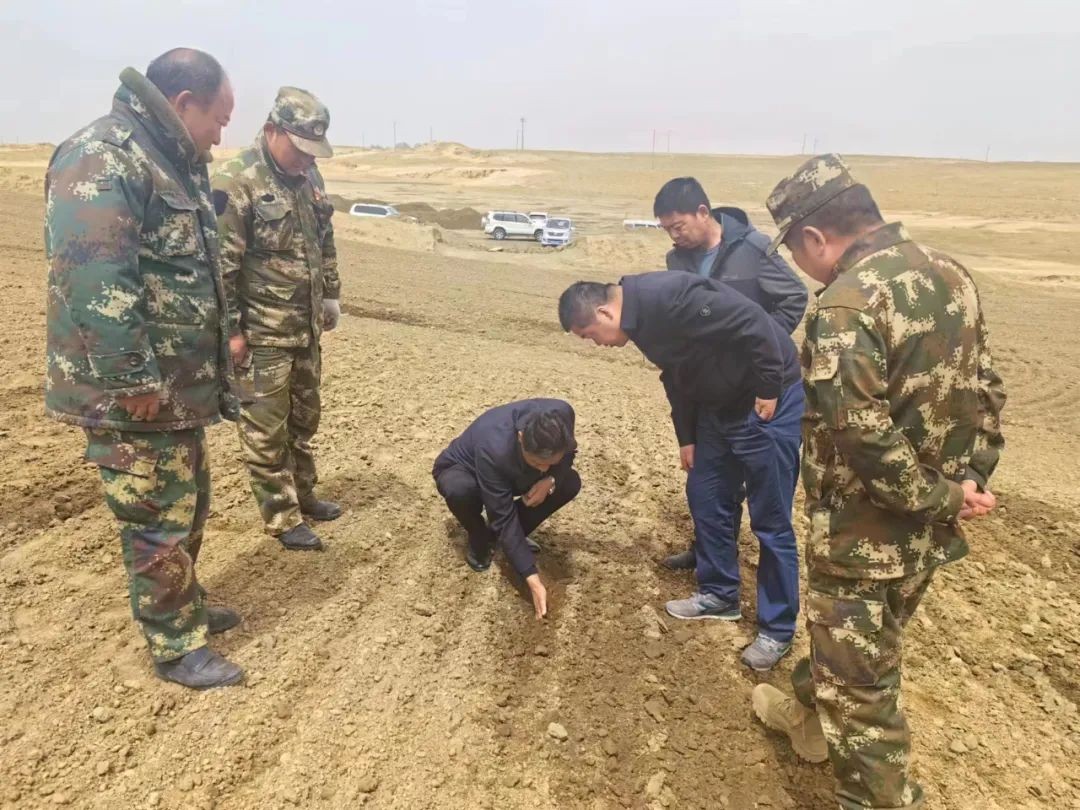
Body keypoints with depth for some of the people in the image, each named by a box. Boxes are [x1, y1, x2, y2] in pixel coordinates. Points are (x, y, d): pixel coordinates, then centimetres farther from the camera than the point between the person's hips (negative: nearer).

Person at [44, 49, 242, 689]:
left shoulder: (174, 162, 14)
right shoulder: (100, 159, -18)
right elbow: (90, 281, -26)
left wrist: (223, 339, 24)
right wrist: (133, 382, -24)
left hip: (182, 386, 10)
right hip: (134, 394, -10)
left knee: (189, 505, 21)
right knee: (158, 521, 3)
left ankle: (187, 609, 39)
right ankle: (177, 647, 19)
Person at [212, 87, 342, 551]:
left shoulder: (308, 176, 8)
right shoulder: (236, 184, -16)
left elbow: (325, 242, 19)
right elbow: (220, 264, -17)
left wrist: (330, 295, 17)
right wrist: (229, 329, -17)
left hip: (306, 326, 8)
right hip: (262, 333, -8)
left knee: (304, 417, 19)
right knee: (266, 429, 3)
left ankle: (303, 495, 35)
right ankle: (282, 518, 13)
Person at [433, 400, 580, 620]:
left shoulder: (562, 414, -30)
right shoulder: (493, 450, -43)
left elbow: (568, 454, -8)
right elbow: (504, 518, -38)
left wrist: (550, 479, -30)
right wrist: (532, 579, -39)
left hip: (515, 474, 4)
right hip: (462, 470, -4)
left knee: (570, 483, -18)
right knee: (459, 491, -40)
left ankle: (514, 535, 3)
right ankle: (480, 541, -6)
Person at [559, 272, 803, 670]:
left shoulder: (668, 298, -27)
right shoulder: (641, 317, 5)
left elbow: (753, 323, -29)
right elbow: (678, 375, 16)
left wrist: (769, 390, -21)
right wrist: (686, 437, 18)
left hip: (765, 403, -10)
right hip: (720, 406, 10)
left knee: (770, 520, 0)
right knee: (705, 498, 16)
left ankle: (776, 629, 14)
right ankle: (719, 594, 33)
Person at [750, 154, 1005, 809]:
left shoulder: (848, 303, -23)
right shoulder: (952, 275, 4)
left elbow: (862, 432, -28)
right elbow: (985, 390, 8)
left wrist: (936, 498, -16)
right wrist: (967, 481, 5)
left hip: (866, 533, -9)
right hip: (929, 531, 9)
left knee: (860, 682, 7)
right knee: (859, 639, 28)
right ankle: (809, 713, 52)